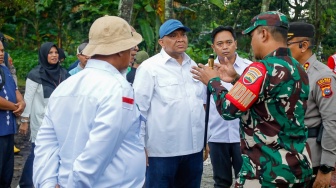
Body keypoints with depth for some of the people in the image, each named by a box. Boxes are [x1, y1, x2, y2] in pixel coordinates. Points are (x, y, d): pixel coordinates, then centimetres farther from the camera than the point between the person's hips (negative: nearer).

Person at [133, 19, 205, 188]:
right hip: (162, 150, -6)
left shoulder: (193, 66, 11)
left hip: (194, 148, 6)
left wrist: (205, 140, 17)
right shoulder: (149, 67, -8)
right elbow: (139, 109, -9)